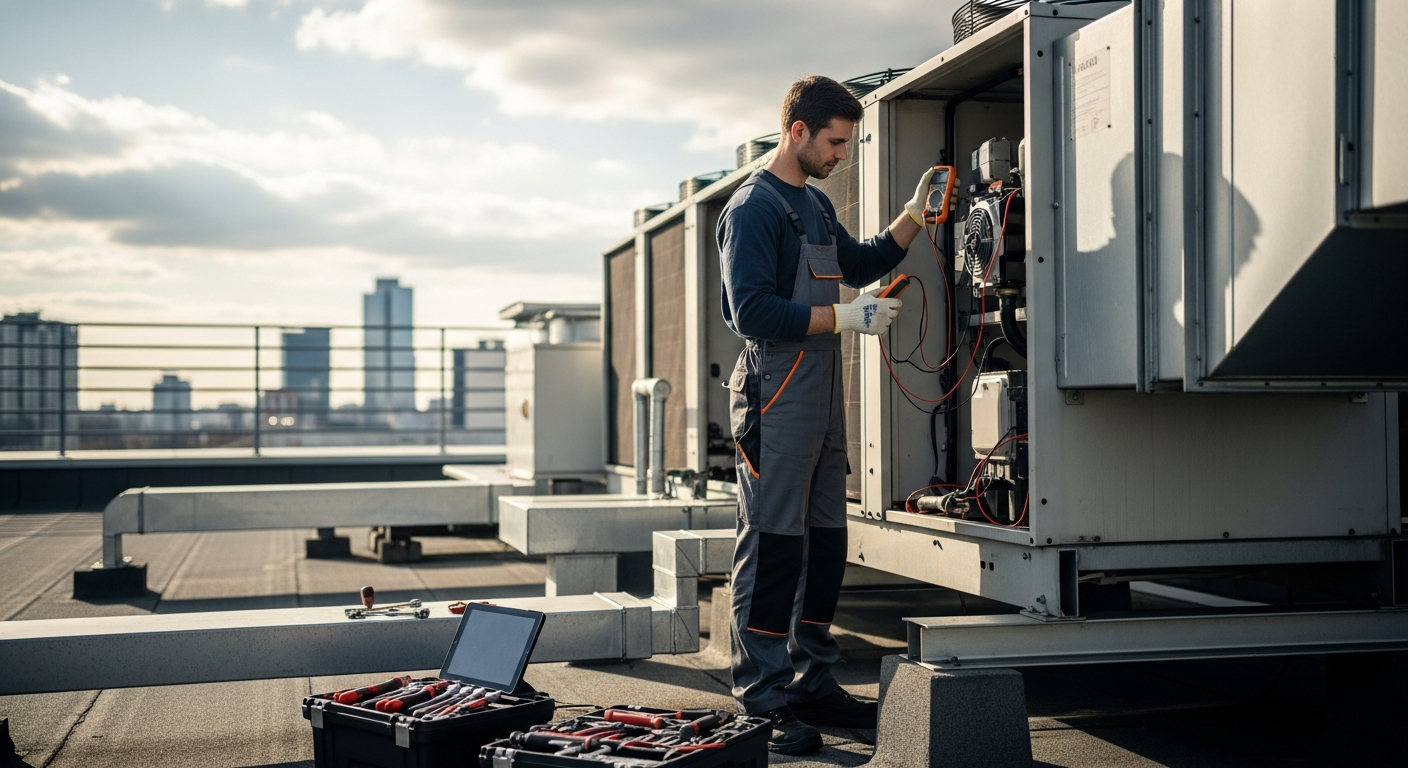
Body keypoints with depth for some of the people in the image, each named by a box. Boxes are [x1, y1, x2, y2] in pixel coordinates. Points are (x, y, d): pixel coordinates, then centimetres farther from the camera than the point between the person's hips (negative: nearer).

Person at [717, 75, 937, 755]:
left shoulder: (816, 205, 18)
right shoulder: (753, 207, -10)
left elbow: (861, 265, 32)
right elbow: (754, 313, -20)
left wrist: (915, 214, 20)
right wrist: (846, 317, -19)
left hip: (822, 399, 9)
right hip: (776, 399, -9)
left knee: (825, 545, 12)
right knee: (771, 549, -7)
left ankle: (811, 684, 21)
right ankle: (760, 703, -2)